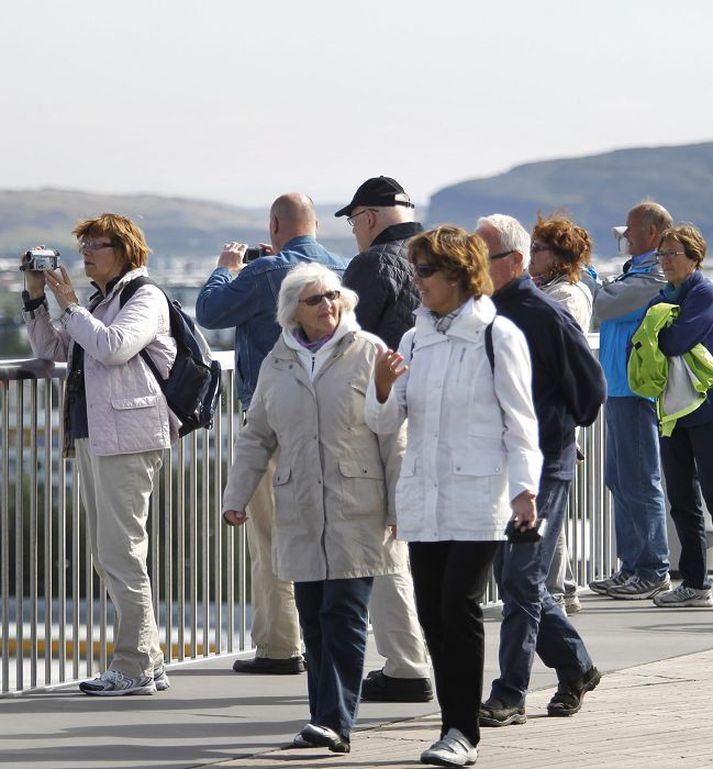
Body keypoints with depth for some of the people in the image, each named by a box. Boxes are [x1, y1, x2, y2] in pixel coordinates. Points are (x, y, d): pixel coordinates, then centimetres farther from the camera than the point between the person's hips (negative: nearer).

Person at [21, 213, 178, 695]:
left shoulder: (145, 298, -4)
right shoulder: (98, 302, 22)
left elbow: (114, 346, -20)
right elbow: (51, 349, 25)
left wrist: (69, 305, -10)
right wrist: (36, 298, 13)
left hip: (128, 438, -10)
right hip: (91, 436, 10)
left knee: (121, 552, -10)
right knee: (108, 555, 10)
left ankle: (135, 668, -8)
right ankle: (149, 662, 14)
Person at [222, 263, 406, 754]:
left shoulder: (368, 353, 0)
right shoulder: (278, 363, 12)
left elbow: (393, 434, -1)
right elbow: (257, 437, 18)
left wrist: (399, 505, -5)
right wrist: (237, 497, 10)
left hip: (357, 509, -5)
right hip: (300, 512, 5)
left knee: (344, 616, -10)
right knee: (313, 619, 5)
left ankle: (336, 721, -12)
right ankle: (328, 722, 10)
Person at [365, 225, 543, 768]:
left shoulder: (498, 336, -3)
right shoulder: (414, 340, 14)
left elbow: (520, 419, -3)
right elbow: (385, 422, 12)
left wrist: (525, 489, -12)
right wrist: (383, 384, -9)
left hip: (477, 499, -6)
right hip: (422, 499, 6)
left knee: (460, 607, -13)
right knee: (433, 614, 4)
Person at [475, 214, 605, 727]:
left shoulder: (544, 314, -12)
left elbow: (592, 386, -8)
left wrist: (560, 428, 1)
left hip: (543, 465, -8)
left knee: (521, 579, -8)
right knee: (515, 578, 12)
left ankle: (510, 697, -6)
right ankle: (576, 668, 27)